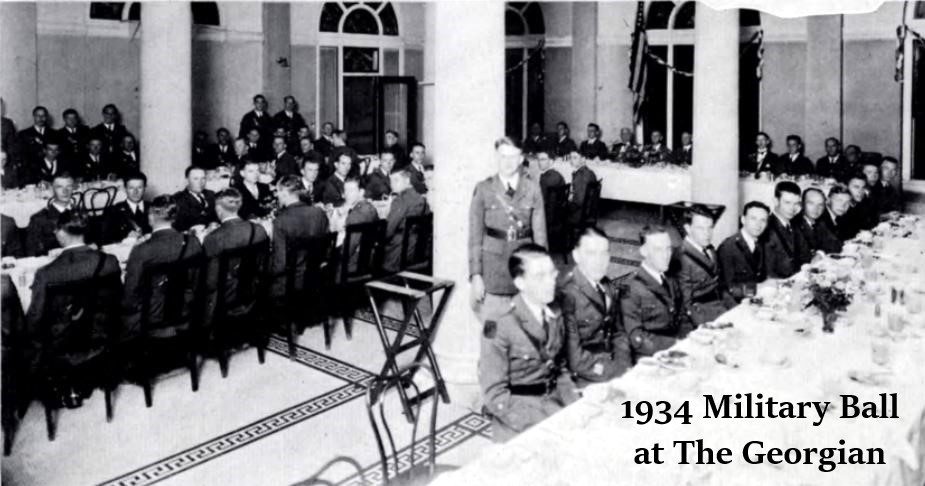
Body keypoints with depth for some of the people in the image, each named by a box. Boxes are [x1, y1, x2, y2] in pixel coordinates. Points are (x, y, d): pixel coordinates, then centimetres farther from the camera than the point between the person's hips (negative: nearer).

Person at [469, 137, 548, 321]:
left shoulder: (532, 188, 3)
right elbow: (475, 235, 0)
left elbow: (540, 232, 5)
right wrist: (475, 275, -4)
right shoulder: (483, 189, 0)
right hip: (492, 268, -1)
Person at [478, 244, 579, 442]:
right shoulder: (500, 328, -14)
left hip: (555, 403, 6)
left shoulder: (555, 318, 5)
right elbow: (495, 397, -14)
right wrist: (551, 423, -21)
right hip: (518, 423, -6)